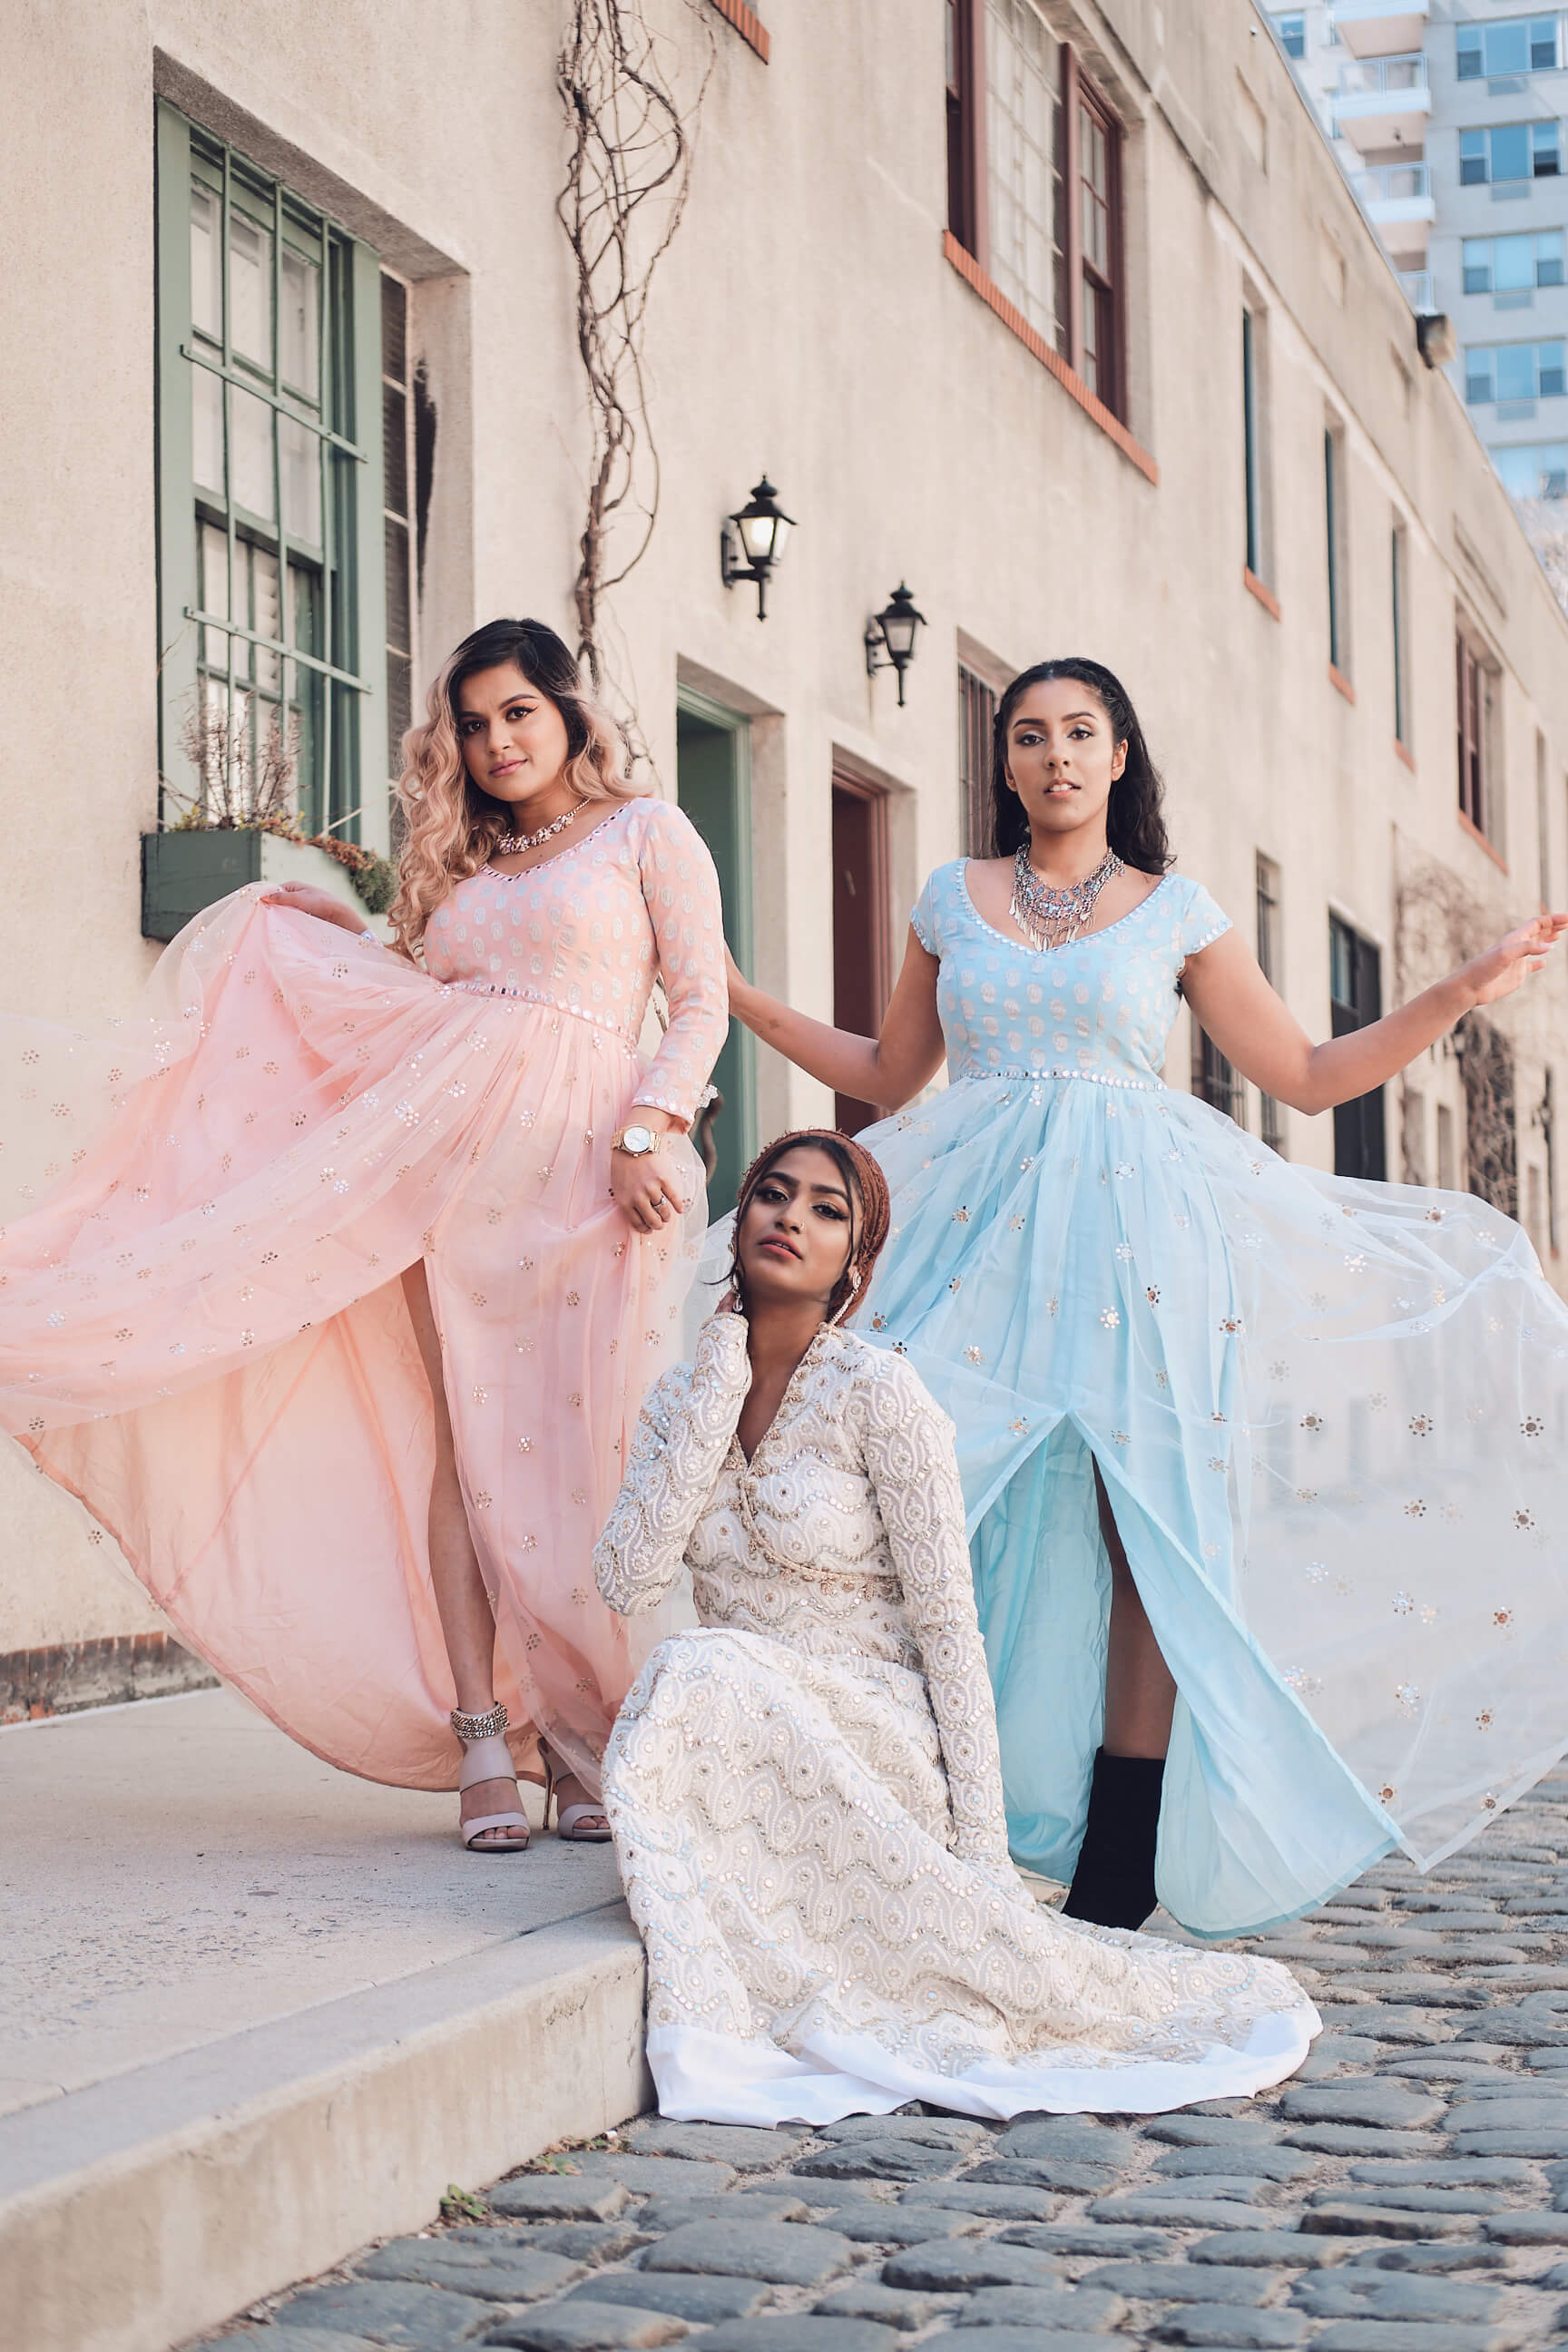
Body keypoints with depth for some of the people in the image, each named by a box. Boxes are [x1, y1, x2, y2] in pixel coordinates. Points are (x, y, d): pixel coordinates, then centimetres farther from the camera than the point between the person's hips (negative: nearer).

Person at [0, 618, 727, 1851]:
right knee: (463, 1441, -5)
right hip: (453, 1157, 4)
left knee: (578, 1447, -6)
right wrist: (340, 937, 18)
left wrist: (647, 1130, -10)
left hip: (582, 1166, -4)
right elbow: (430, 998, 20)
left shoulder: (648, 832, 9)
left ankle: (583, 1734, 3)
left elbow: (702, 1002, 2)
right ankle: (482, 1743, -4)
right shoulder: (461, 862, 23)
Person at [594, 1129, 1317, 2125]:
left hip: (871, 1745, -5)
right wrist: (715, 1401, -10)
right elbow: (628, 1579, -7)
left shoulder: (878, 1391, -9)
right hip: (740, 1753, 5)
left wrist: (980, 1846, -15)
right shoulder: (684, 1399, 8)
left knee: (700, 1678, -31)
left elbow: (948, 1625, -10)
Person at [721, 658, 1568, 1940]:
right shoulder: (954, 896, 14)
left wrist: (1465, 989, 4)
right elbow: (889, 1072, 20)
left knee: (1142, 1521, -7)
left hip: (1131, 1224, -1)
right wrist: (744, 1000, 15)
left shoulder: (1175, 909, 10)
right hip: (983, 1218, 1)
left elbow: (1312, 1075, 11)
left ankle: (1119, 1864, -1)